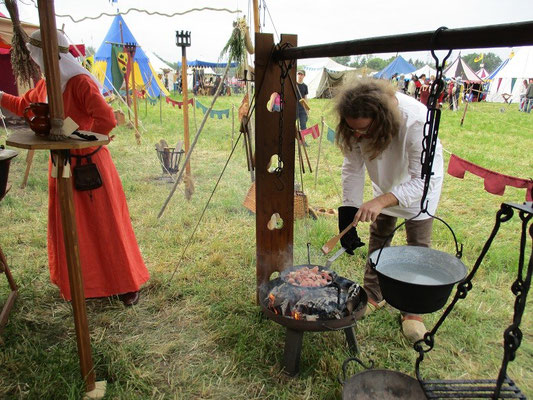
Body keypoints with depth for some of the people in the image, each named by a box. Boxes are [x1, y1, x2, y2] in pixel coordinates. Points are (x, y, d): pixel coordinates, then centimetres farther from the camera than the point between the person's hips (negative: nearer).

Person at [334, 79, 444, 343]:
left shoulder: (416, 120, -41)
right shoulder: (356, 124, -26)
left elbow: (423, 180, -37)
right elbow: (353, 168, -16)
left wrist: (382, 200, -49)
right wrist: (348, 211, -22)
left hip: (422, 182, -4)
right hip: (387, 181, 4)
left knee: (418, 246, 0)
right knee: (378, 236, 10)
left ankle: (413, 311, 15)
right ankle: (373, 295, 27)